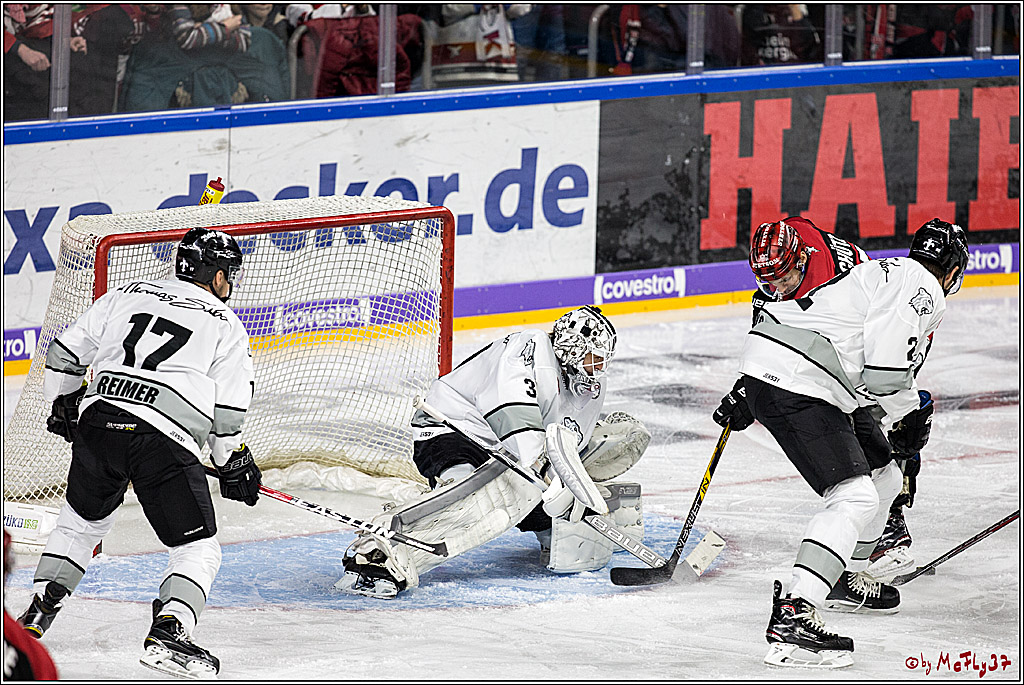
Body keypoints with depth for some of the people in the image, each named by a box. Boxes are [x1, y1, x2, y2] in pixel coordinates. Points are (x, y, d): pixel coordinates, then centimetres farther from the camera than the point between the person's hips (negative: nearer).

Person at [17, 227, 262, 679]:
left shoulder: (127, 296, 20)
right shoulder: (225, 325, 12)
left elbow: (64, 353, 20)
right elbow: (228, 412, 6)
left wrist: (64, 404, 37)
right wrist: (233, 463, 21)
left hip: (99, 422, 4)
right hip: (165, 442, -4)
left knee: (83, 519, 30)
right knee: (197, 548, 5)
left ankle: (36, 614, 27)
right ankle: (169, 632, -18)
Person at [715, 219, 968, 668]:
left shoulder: (886, 273, 25)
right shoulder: (921, 290, -8)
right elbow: (886, 369, -16)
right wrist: (912, 411, 1)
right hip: (792, 382, -10)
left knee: (881, 474, 23)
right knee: (854, 499, -18)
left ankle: (843, 579, 40)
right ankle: (792, 617, -29)